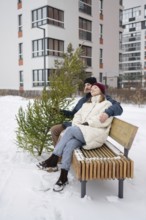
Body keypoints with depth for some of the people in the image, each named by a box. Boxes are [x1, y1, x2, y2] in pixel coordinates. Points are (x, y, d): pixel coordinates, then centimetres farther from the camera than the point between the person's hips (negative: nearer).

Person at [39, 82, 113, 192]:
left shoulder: (107, 104, 7)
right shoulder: (86, 104, 29)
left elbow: (103, 120, -9)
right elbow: (78, 115, 17)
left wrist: (88, 123, -12)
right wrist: (76, 125, -4)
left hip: (96, 134, -5)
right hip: (82, 133, 5)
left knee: (70, 130, -28)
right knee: (69, 145, -27)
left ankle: (53, 159, -23)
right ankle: (63, 177, -25)